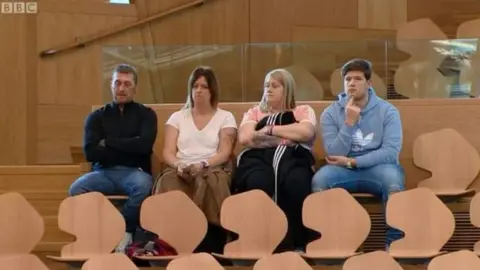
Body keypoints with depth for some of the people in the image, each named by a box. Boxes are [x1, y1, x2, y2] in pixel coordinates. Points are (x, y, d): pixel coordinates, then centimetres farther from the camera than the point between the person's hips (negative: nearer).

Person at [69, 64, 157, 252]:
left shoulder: (146, 114, 11)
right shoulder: (97, 116, 13)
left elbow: (144, 145, -8)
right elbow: (90, 152, -2)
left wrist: (108, 142, -2)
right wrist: (129, 150, -5)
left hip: (134, 172, -1)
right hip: (104, 172, 1)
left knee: (143, 185, -37)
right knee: (76, 189, -31)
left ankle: (124, 231, -15)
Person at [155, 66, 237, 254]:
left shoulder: (225, 117, 14)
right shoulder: (177, 117, 20)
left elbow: (224, 153, 1)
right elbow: (168, 152, 9)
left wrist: (203, 165, -20)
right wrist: (178, 165, -16)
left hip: (212, 169, -1)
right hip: (181, 171, 2)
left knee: (210, 182, -40)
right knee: (167, 182, -37)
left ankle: (209, 249, -37)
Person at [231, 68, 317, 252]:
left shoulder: (303, 111, 25)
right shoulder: (254, 112, 29)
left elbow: (306, 132, 0)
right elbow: (245, 138, 8)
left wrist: (270, 129, 5)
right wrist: (289, 135, 7)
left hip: (293, 156, -1)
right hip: (258, 157, 1)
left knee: (296, 182, -40)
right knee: (258, 183, -39)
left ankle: (298, 244, -34)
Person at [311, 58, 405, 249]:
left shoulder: (387, 111, -2)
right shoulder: (330, 113, 1)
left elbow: (391, 152, -13)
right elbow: (334, 155, -8)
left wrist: (352, 162, -16)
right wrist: (349, 122, -18)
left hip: (377, 167, -1)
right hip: (343, 169, 1)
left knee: (393, 180, -36)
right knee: (319, 180, -32)